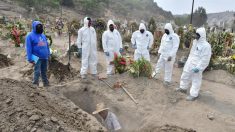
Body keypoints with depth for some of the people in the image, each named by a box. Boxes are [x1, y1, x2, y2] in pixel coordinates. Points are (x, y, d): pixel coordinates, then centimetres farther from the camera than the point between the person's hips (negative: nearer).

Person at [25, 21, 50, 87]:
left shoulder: (43, 35, 16)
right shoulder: (30, 36, -3)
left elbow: (47, 46, 18)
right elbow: (28, 48, -9)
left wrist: (49, 55, 13)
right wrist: (30, 59, -14)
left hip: (45, 57, 6)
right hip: (37, 58, -6)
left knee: (44, 72, 14)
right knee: (37, 72, -7)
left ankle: (46, 84, 23)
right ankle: (35, 84, 2)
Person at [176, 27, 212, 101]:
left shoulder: (206, 46, -20)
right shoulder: (195, 42, 6)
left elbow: (205, 59, -22)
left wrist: (198, 67, -24)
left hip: (196, 66, -8)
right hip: (189, 64, 9)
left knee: (196, 80, 5)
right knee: (185, 76, 21)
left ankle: (194, 95, 18)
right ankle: (183, 88, 41)